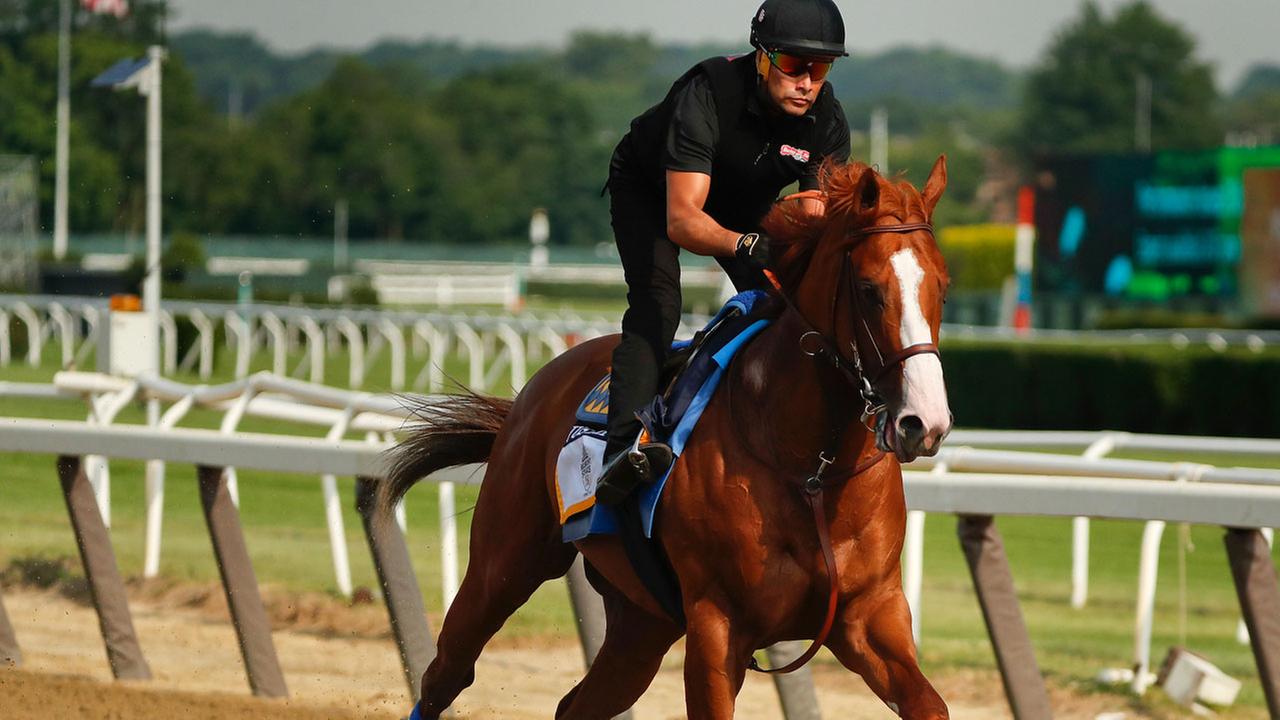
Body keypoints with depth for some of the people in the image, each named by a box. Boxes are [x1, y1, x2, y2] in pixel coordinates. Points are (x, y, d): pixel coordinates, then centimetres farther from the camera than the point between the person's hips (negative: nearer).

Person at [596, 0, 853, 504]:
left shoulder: (826, 120, -23)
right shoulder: (708, 95, -39)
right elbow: (681, 220, -45)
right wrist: (744, 245, -63)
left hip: (741, 206, 6)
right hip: (649, 192, -6)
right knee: (656, 303, -28)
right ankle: (623, 452, -42)